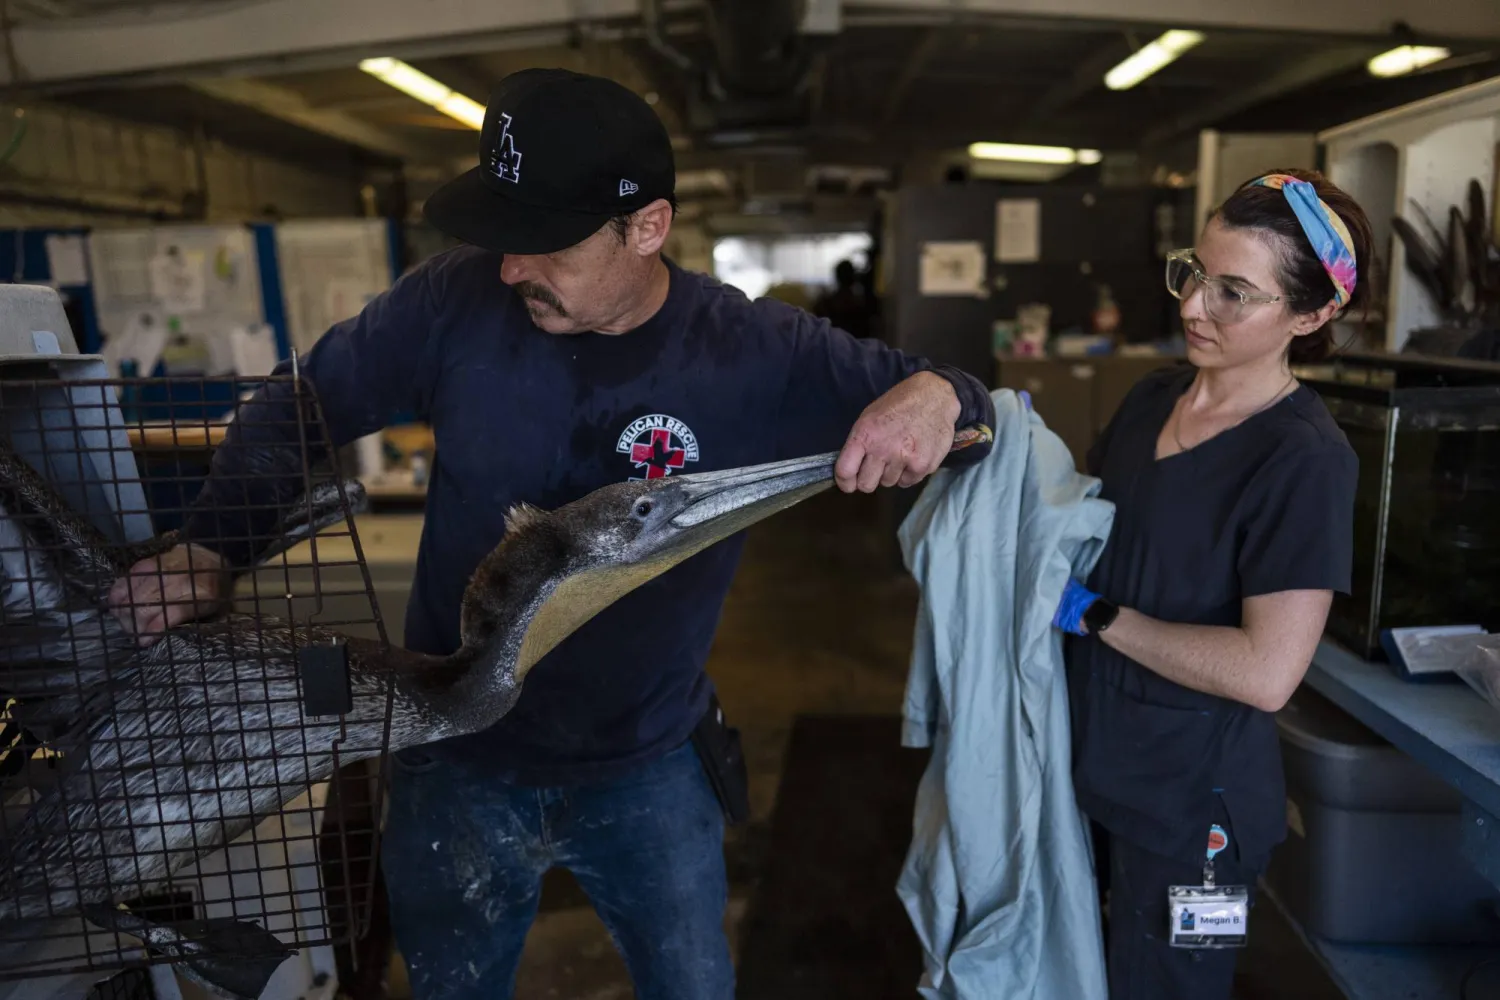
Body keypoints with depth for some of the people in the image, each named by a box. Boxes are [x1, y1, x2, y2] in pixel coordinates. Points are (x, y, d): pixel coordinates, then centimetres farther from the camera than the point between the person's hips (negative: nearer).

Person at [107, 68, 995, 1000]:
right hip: (459, 763, 1)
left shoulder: (754, 353, -17)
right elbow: (302, 404, 0)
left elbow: (929, 398, -9)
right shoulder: (457, 302, -15)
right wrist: (208, 548, -9)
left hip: (651, 770, 0)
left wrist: (936, 396, -33)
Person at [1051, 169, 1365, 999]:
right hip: (1096, 765, 6)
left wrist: (1096, 615, -20)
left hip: (1190, 801, -6)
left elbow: (1266, 672, -27)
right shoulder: (1154, 397, 1)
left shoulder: (1304, 459, -20)